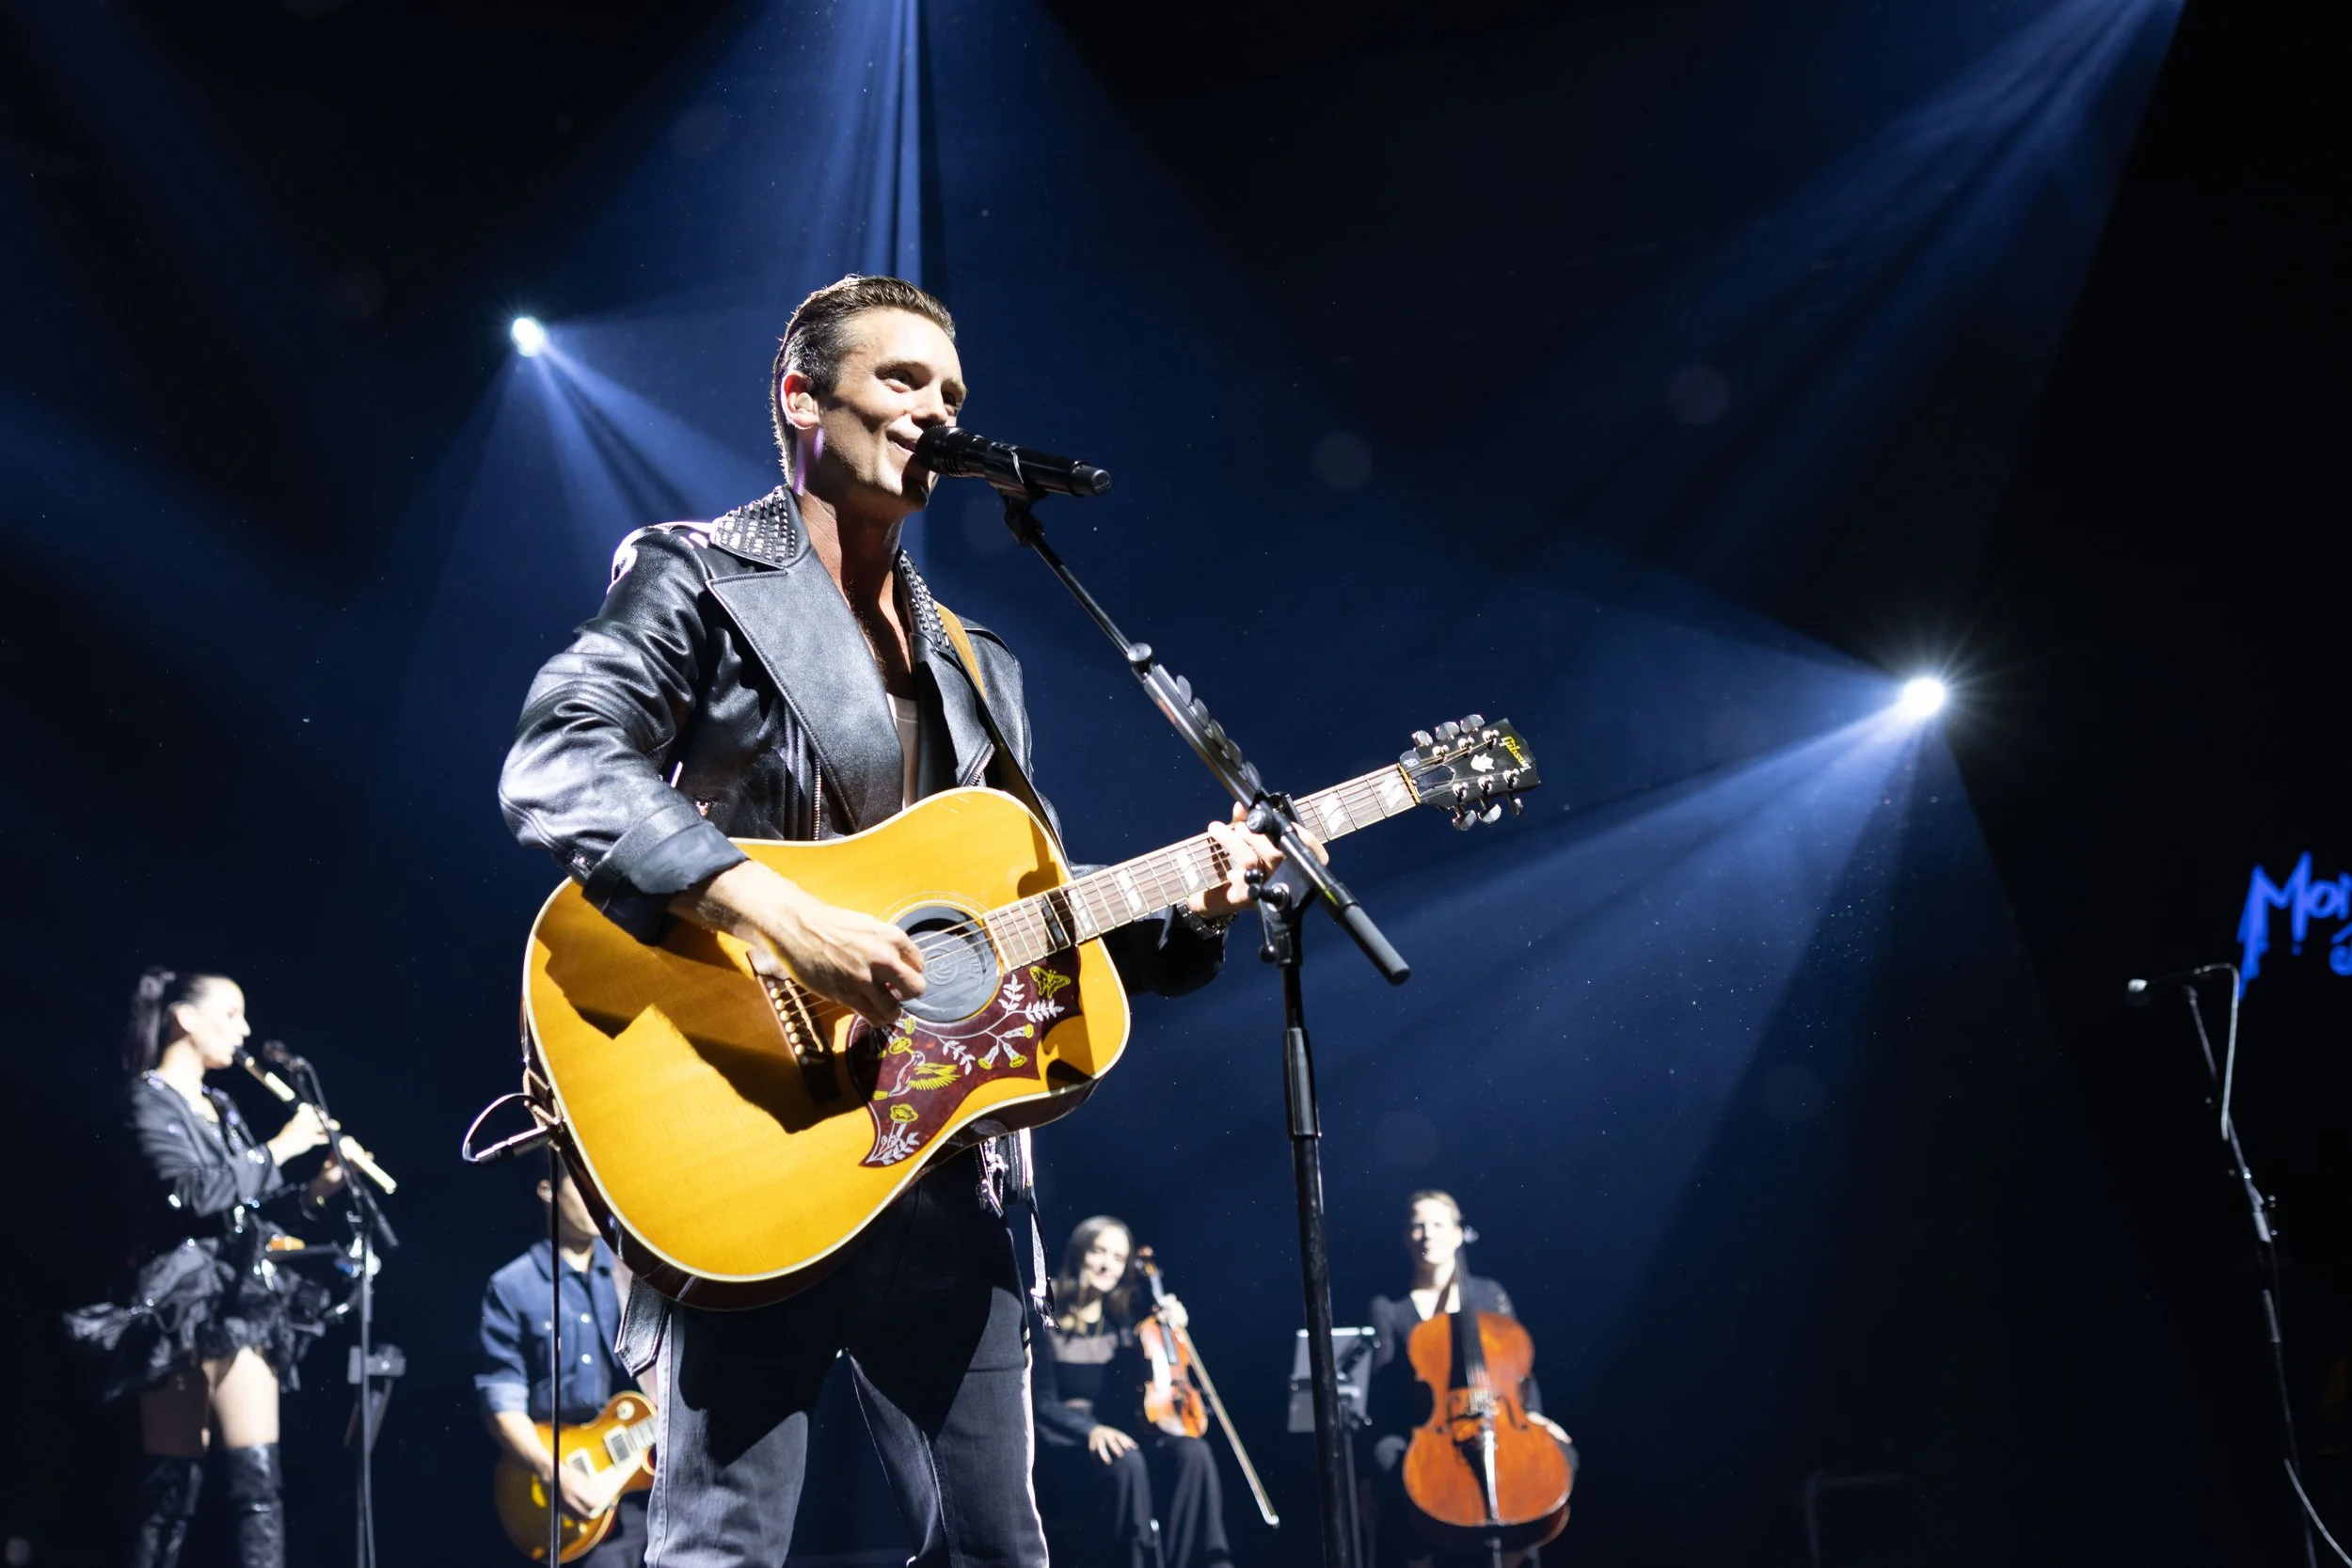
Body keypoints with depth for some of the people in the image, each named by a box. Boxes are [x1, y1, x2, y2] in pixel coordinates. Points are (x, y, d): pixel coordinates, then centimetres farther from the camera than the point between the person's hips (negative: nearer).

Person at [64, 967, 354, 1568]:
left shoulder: (221, 1108, 21)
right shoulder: (148, 1100, -4)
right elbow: (196, 1192, -18)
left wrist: (317, 1188, 4)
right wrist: (280, 1147, -11)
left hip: (242, 1305, 8)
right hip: (182, 1309, -8)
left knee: (257, 1483, 0)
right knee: (167, 1487, -8)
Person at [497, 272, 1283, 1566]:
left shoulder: (977, 670, 21)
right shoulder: (697, 579, 1)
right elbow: (553, 769, -17)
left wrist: (1177, 913, 3)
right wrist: (779, 915, -27)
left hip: (938, 1162, 7)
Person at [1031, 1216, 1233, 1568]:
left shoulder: (1122, 1320, 13)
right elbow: (1042, 1404, -9)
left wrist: (1173, 1331, 1)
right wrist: (1090, 1429, -28)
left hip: (1116, 1437, 5)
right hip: (1062, 1448, -5)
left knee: (1192, 1452, -25)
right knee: (1125, 1463, -38)